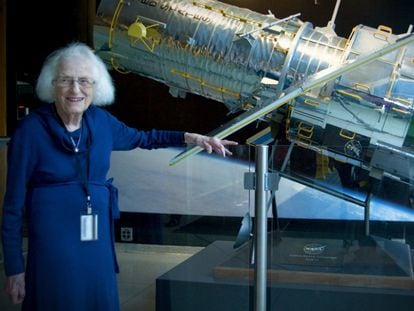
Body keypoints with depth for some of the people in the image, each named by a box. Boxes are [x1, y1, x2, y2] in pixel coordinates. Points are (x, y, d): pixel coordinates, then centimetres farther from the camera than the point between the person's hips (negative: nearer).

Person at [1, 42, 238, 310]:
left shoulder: (101, 121, 2)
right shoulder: (31, 130, -11)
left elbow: (141, 138, 22)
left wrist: (191, 138, 12)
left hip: (99, 243, 5)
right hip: (53, 247, -5)